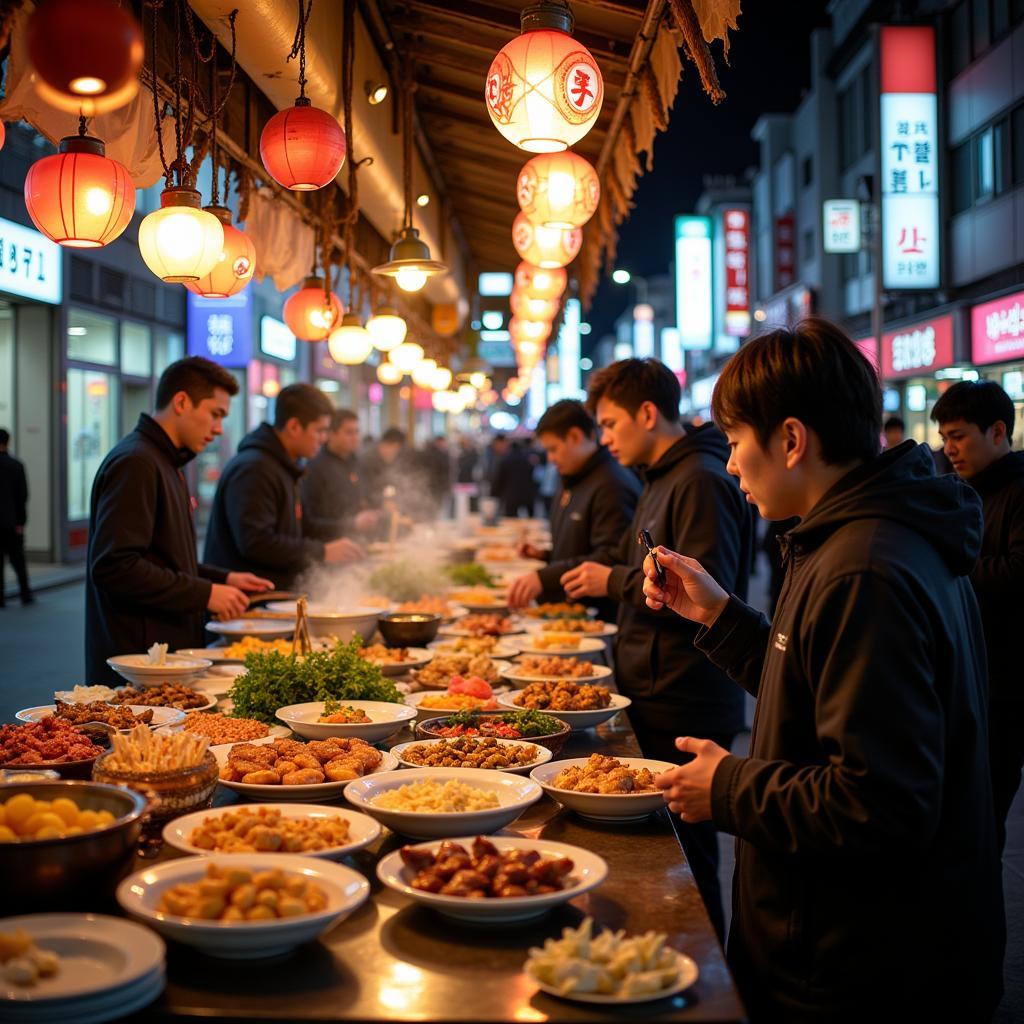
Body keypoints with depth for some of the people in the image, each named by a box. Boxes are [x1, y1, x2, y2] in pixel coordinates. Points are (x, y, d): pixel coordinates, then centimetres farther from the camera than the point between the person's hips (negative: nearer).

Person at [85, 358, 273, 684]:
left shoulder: (164, 462, 18)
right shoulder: (135, 463, -14)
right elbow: (113, 566, -23)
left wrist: (223, 579, 14)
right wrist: (204, 594, -18)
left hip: (169, 654, 10)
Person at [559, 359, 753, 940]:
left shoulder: (702, 481, -16)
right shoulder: (663, 480, 17)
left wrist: (615, 582, -14)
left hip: (684, 713, -10)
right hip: (658, 700, 10)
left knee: (685, 856, -2)